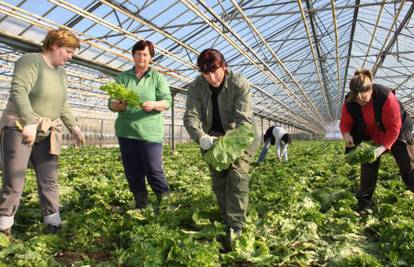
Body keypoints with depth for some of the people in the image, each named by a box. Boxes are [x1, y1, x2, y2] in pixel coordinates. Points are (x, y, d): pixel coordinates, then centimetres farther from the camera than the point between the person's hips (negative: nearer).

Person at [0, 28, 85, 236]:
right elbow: (18, 91, -22)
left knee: (50, 179, 2)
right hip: (19, 128, -6)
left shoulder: (61, 73, 14)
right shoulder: (31, 61, -10)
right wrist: (29, 123, -31)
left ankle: (53, 225, 8)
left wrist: (73, 127, 13)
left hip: (47, 133, 7)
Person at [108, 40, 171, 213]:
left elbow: (167, 101, -1)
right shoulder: (123, 77, 12)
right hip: (126, 132, 3)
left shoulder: (157, 77, 7)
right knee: (132, 172, 9)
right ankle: (140, 205, 23)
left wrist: (154, 105, -23)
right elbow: (111, 103, 5)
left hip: (150, 133, -3)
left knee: (154, 170, -6)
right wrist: (119, 106, -19)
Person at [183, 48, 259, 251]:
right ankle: (227, 222, 20)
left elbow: (244, 119, -28)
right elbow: (191, 117, -21)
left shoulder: (240, 84, -22)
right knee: (218, 181, 5)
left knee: (237, 176, -19)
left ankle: (235, 227, -17)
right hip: (213, 139, 4)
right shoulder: (196, 87, -13)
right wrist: (201, 137, -42)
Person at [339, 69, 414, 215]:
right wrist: (346, 134, -31)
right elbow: (345, 122, -8)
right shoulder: (349, 103, -24)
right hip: (371, 137, 3)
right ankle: (364, 202, 8)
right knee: (368, 167, -2)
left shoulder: (386, 96, -35)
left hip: (397, 133, -3)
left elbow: (394, 128, -29)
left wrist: (382, 148, -37)